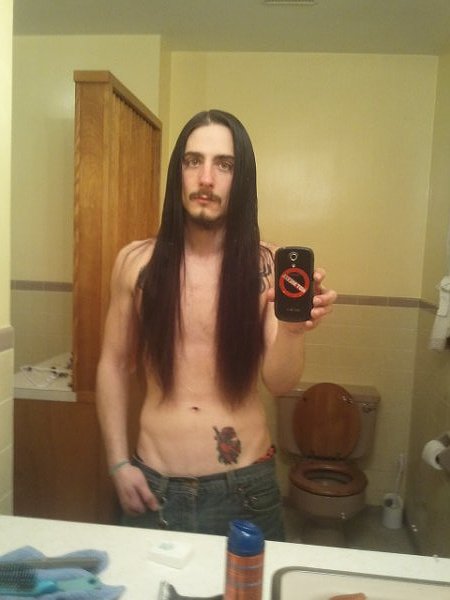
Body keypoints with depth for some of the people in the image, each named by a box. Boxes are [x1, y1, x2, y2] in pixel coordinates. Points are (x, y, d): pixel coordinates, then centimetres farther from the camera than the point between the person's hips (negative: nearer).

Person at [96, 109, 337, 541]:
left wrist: (292, 330, -32)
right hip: (153, 486, 1)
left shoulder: (267, 265, -7)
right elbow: (113, 366, 3)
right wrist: (118, 463, -1)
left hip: (245, 487, 0)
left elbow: (279, 383, -12)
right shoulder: (136, 261, -5)